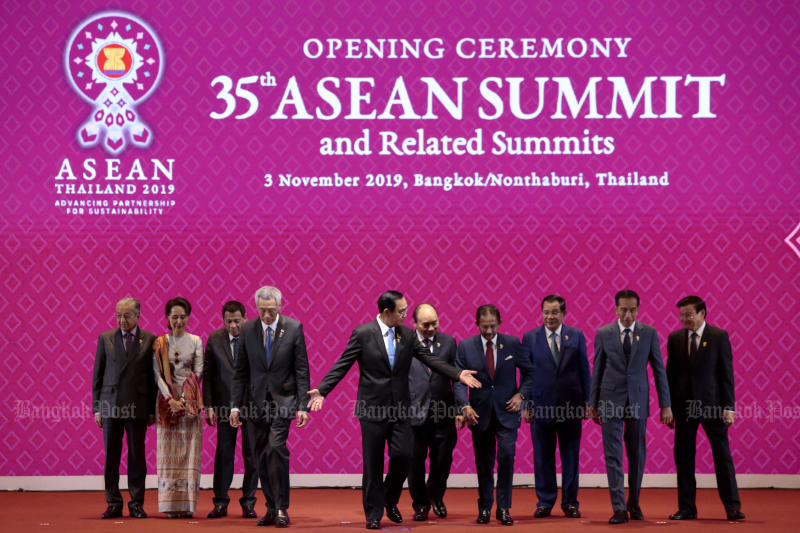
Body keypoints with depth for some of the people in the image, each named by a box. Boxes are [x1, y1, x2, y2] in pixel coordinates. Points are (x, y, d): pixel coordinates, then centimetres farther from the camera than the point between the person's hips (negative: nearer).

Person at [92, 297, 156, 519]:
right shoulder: (105, 338, 7)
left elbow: (153, 376, 4)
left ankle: (136, 504, 10)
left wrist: (152, 409, 0)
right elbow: (97, 374, 8)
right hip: (110, 405, 1)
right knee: (111, 456, 3)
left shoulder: (150, 340, 4)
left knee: (137, 455, 3)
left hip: (137, 406, -1)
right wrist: (96, 408, 3)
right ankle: (113, 504, 10)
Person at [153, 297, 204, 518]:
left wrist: (184, 399, -9)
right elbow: (158, 375, 0)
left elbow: (198, 372, 0)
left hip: (190, 401, 0)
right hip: (167, 399, 1)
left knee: (189, 451, -2)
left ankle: (187, 504, 0)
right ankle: (171, 504, 2)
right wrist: (170, 399, -11)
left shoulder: (196, 341, 4)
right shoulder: (160, 343, 5)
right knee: (168, 451, 0)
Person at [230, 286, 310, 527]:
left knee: (276, 447, -19)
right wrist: (236, 405, 3)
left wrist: (303, 406, -8)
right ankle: (271, 508, 17)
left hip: (282, 399, -3)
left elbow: (301, 370, -3)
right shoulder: (248, 329, 3)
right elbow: (241, 371, 8)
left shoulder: (294, 328, -3)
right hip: (256, 401, 3)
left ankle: (281, 508, -12)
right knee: (261, 457, 6)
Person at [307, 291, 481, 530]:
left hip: (400, 408, 3)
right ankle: (374, 513, 16)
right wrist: (322, 390, -15)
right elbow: (342, 366, -6)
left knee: (403, 456, -4)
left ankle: (390, 500, 22)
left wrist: (458, 374, -6)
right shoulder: (363, 333, -6)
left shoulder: (408, 334, 5)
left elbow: (429, 358, 5)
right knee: (373, 465, 3)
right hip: (373, 408, -3)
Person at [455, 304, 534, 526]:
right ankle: (484, 508, 20)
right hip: (480, 413, 1)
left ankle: (503, 508, -2)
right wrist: (465, 406, -16)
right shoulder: (466, 346, 0)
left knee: (506, 456, -12)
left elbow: (529, 372, 9)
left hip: (506, 410, -1)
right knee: (483, 463, 7)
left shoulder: (512, 343, 1)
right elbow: (459, 380, -2)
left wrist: (521, 394, -6)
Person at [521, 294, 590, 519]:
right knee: (543, 457, 5)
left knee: (571, 456, 6)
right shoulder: (530, 338, 3)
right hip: (541, 405, 0)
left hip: (571, 405, 0)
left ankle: (570, 502, 15)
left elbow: (584, 370, 6)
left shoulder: (576, 336, 4)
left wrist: (588, 401, 2)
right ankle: (545, 502, 14)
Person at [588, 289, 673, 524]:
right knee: (613, 456, -5)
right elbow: (597, 371, 6)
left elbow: (659, 370, 3)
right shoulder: (603, 334, 1)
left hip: (638, 401, 1)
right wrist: (593, 404, 6)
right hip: (611, 400, -1)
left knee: (637, 456, 8)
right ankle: (619, 509, -4)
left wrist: (666, 405, 0)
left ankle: (634, 504, 23)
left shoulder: (649, 333, 1)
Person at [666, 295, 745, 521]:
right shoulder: (675, 338, 6)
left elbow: (727, 373, -3)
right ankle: (687, 508, 13)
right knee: (683, 458, 5)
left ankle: (732, 507, 6)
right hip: (684, 406, 3)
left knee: (723, 456, 0)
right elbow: (670, 374, 9)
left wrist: (728, 407, -8)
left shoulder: (719, 336, -2)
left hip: (711, 405, -3)